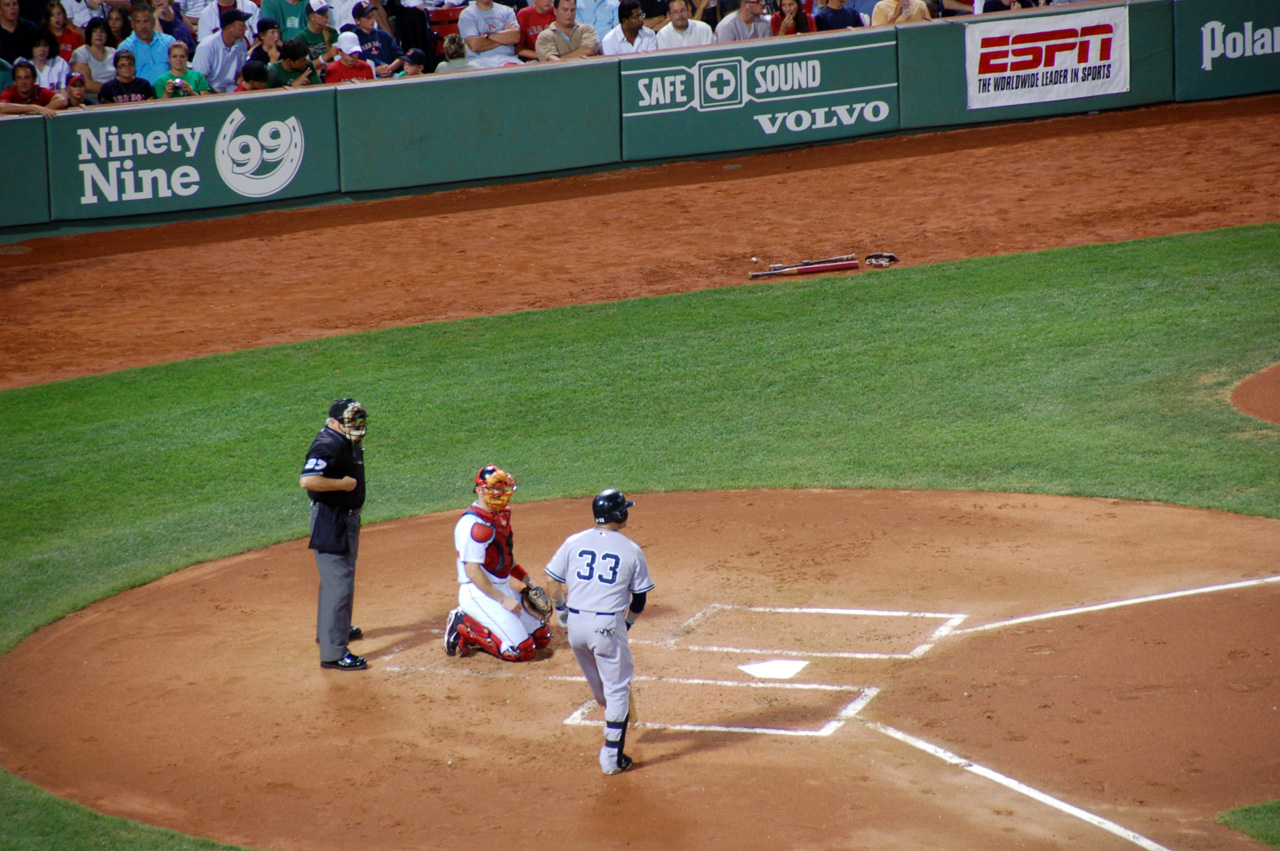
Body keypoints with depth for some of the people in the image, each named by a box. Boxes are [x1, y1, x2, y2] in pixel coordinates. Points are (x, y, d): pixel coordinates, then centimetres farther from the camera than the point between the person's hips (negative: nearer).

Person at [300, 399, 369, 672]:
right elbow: (308, 480, -37)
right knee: (339, 583, -11)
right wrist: (343, 483, -27)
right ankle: (333, 652, -9)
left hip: (348, 518, 11)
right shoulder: (328, 445, -23)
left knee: (339, 577, 26)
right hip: (330, 522, -11)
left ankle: (331, 628, 46)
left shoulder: (350, 442, 8)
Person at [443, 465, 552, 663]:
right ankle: (465, 628, -3)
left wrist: (525, 578, 9)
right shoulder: (475, 525, -22)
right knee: (522, 650, -17)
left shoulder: (501, 514, 8)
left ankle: (476, 628, 13)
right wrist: (503, 600, -21)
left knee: (541, 637, 8)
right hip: (479, 594, -10)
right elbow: (472, 572, -24)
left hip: (504, 587, 10)